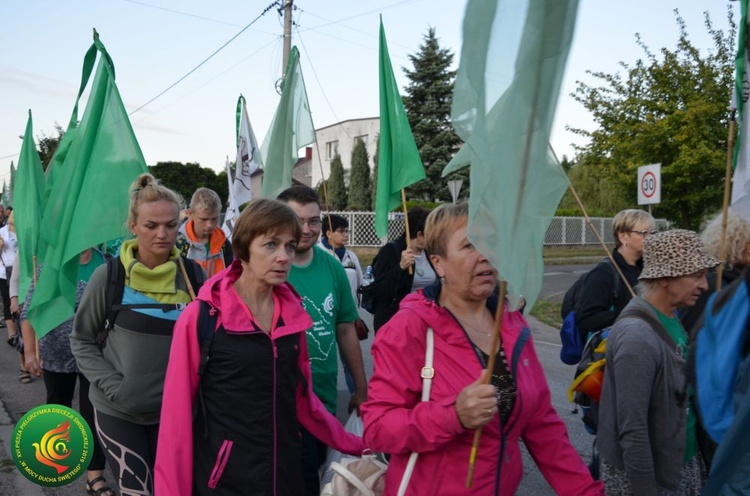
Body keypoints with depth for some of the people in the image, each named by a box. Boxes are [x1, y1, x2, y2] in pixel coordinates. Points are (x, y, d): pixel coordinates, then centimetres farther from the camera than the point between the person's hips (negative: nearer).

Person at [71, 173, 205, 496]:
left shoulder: (191, 273, -6)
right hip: (118, 411, -2)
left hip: (173, 409, 3)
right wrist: (112, 386, -13)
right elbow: (81, 340, -3)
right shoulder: (109, 276, -12)